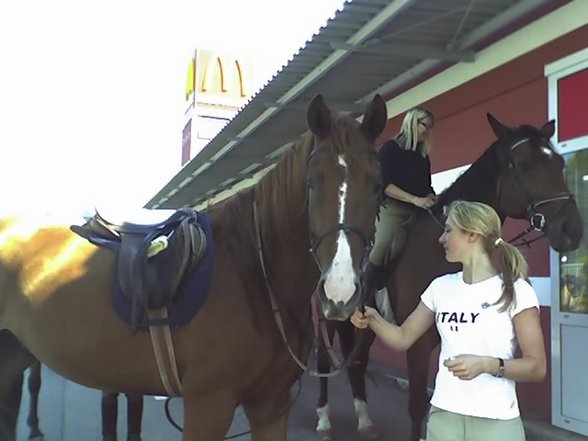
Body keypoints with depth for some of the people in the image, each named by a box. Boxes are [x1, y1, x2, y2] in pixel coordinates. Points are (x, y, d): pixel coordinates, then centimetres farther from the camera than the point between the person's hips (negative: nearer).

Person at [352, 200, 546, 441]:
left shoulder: (516, 291, -8)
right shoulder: (441, 287, 4)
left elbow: (537, 367, -9)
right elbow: (403, 338, 11)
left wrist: (486, 364, -23)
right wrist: (373, 319, -7)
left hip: (496, 421, -4)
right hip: (443, 416, 4)